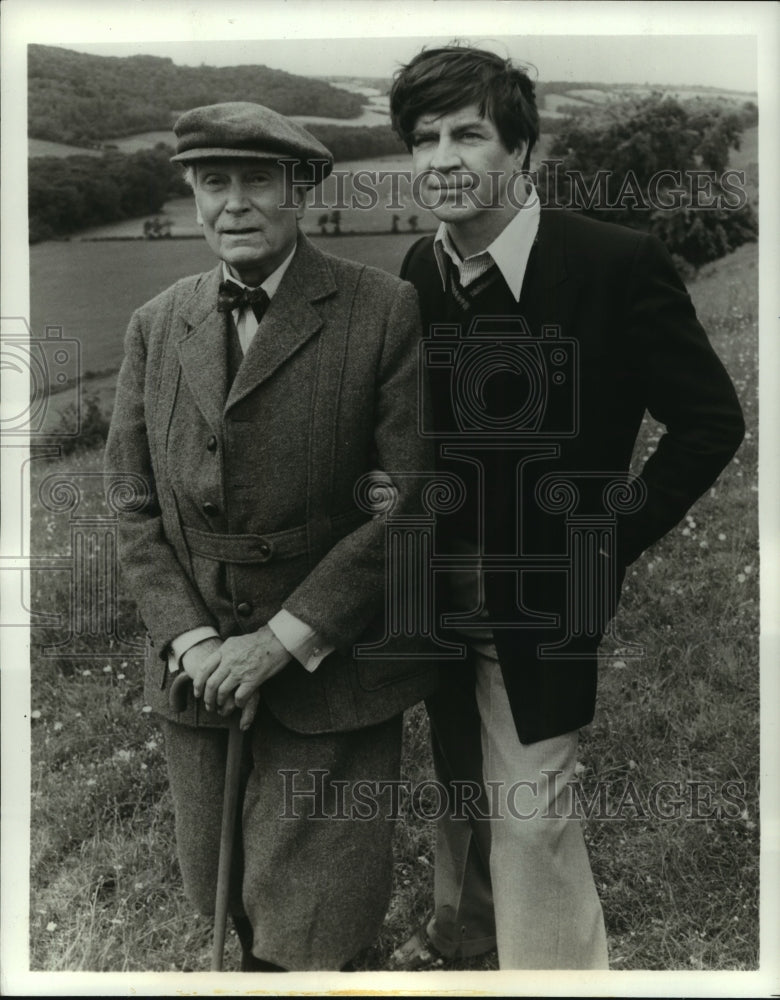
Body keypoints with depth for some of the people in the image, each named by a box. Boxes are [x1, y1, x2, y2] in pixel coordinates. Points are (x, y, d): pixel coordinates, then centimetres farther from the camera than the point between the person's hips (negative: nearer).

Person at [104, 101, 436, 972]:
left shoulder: (386, 312, -8)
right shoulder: (157, 326, 5)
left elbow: (415, 499, -13)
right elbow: (133, 506, 5)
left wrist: (283, 639, -15)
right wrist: (190, 640, -8)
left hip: (331, 675, -3)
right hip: (198, 674, 4)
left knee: (310, 941, 4)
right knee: (230, 910, 17)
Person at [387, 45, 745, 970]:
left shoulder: (618, 265, -19)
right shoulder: (420, 271, -2)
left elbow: (711, 422, -12)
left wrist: (612, 544, -12)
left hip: (544, 603, -5)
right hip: (445, 588, 5)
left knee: (530, 811, 1)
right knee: (460, 779, 23)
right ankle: (462, 919, 49)